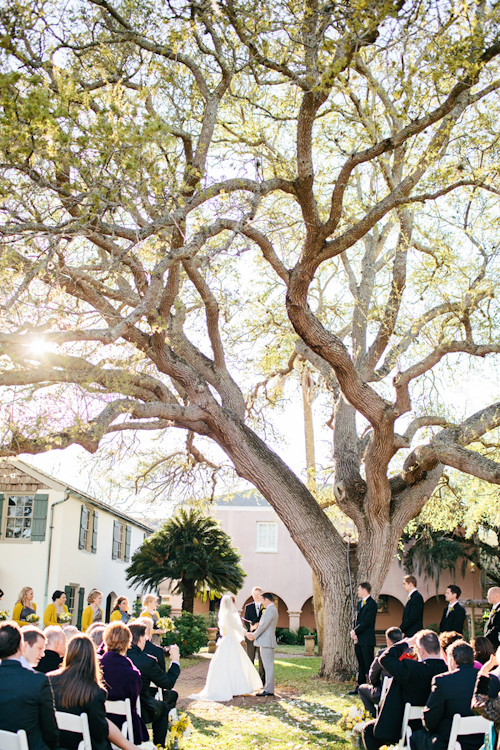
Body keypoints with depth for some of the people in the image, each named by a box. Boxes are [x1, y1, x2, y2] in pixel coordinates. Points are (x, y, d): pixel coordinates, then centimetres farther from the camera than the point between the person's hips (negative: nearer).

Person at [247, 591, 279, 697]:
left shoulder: (270, 610, -15)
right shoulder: (273, 609, 18)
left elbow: (263, 626, -18)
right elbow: (262, 625, 22)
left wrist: (254, 635, -5)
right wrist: (254, 634, 15)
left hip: (266, 642, -10)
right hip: (269, 642, 10)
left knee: (268, 666, -7)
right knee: (269, 666, 12)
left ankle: (268, 690, -5)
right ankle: (269, 688, 16)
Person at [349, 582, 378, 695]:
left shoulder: (372, 604, -12)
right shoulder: (360, 603, 17)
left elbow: (367, 621, -17)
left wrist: (355, 631, -13)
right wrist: (353, 632, 2)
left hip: (367, 640, -9)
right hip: (358, 639, 9)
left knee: (368, 664, -6)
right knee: (360, 665, 13)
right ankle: (360, 686, 19)